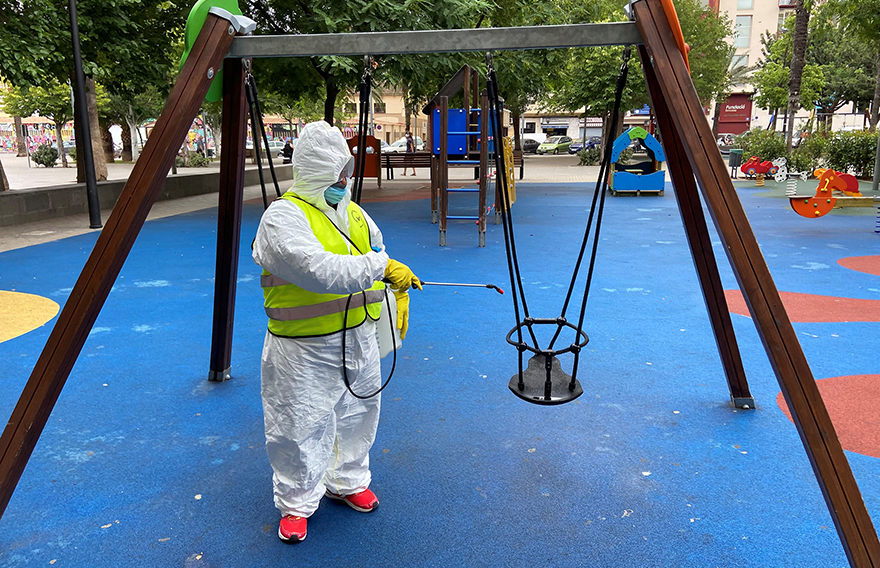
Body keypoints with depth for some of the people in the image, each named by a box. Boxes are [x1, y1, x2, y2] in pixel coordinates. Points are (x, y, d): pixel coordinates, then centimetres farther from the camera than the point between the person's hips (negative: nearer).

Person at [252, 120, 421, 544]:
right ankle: (296, 504, 29)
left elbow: (378, 254, 22)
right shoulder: (283, 217, -17)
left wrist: (397, 295, 8)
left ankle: (347, 481, 43)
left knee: (357, 414, 20)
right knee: (301, 427, 6)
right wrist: (381, 267, -33)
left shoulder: (353, 213, 9)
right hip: (304, 350, -7)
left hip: (358, 338, 7)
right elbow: (319, 271, -32)